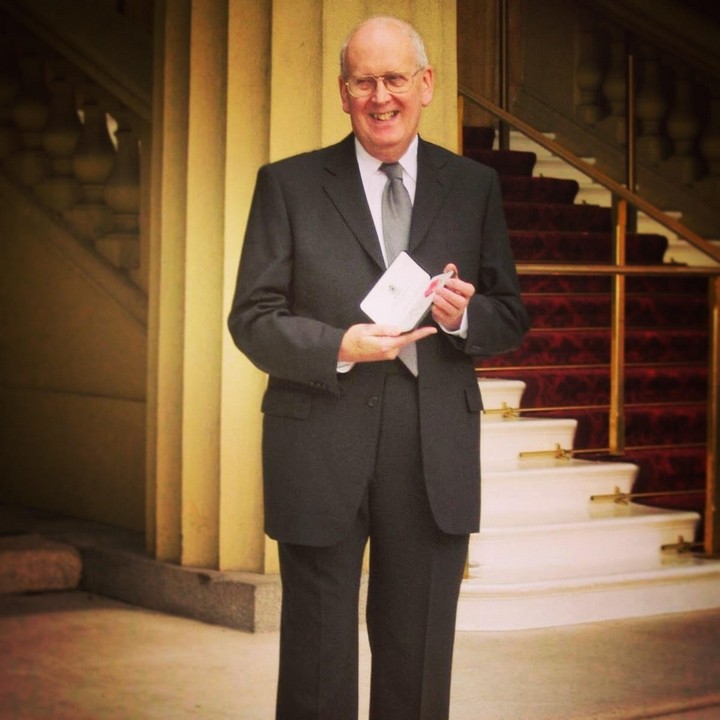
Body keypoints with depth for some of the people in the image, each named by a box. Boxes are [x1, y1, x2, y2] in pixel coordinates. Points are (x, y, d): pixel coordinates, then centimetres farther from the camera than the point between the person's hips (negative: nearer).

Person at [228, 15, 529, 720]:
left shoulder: (475, 187, 9)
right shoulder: (288, 184, 3)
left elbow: (511, 319, 11)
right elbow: (251, 318, -1)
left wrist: (463, 316, -12)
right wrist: (339, 347, -18)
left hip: (435, 459, 2)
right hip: (320, 456, -2)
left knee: (420, 659, 10)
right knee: (317, 661, 6)